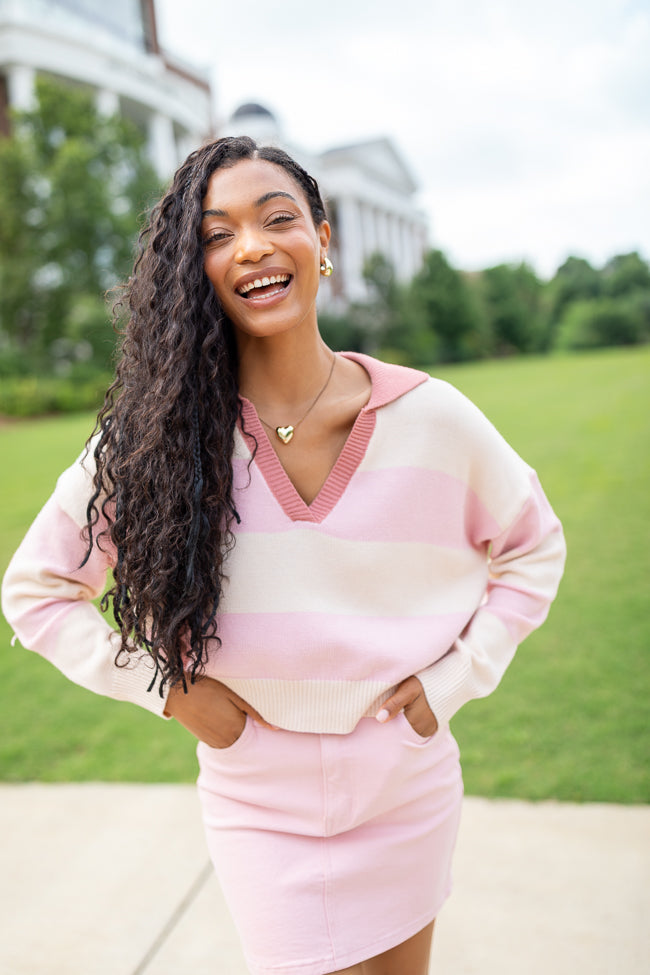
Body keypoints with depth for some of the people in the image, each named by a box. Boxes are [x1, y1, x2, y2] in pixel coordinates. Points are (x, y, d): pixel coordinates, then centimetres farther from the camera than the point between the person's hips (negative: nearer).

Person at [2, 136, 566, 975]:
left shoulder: (432, 418, -12)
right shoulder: (154, 436, -14)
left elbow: (532, 547, 5)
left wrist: (458, 674, -5)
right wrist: (168, 688, -11)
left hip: (411, 792, 2)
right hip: (260, 806, -1)